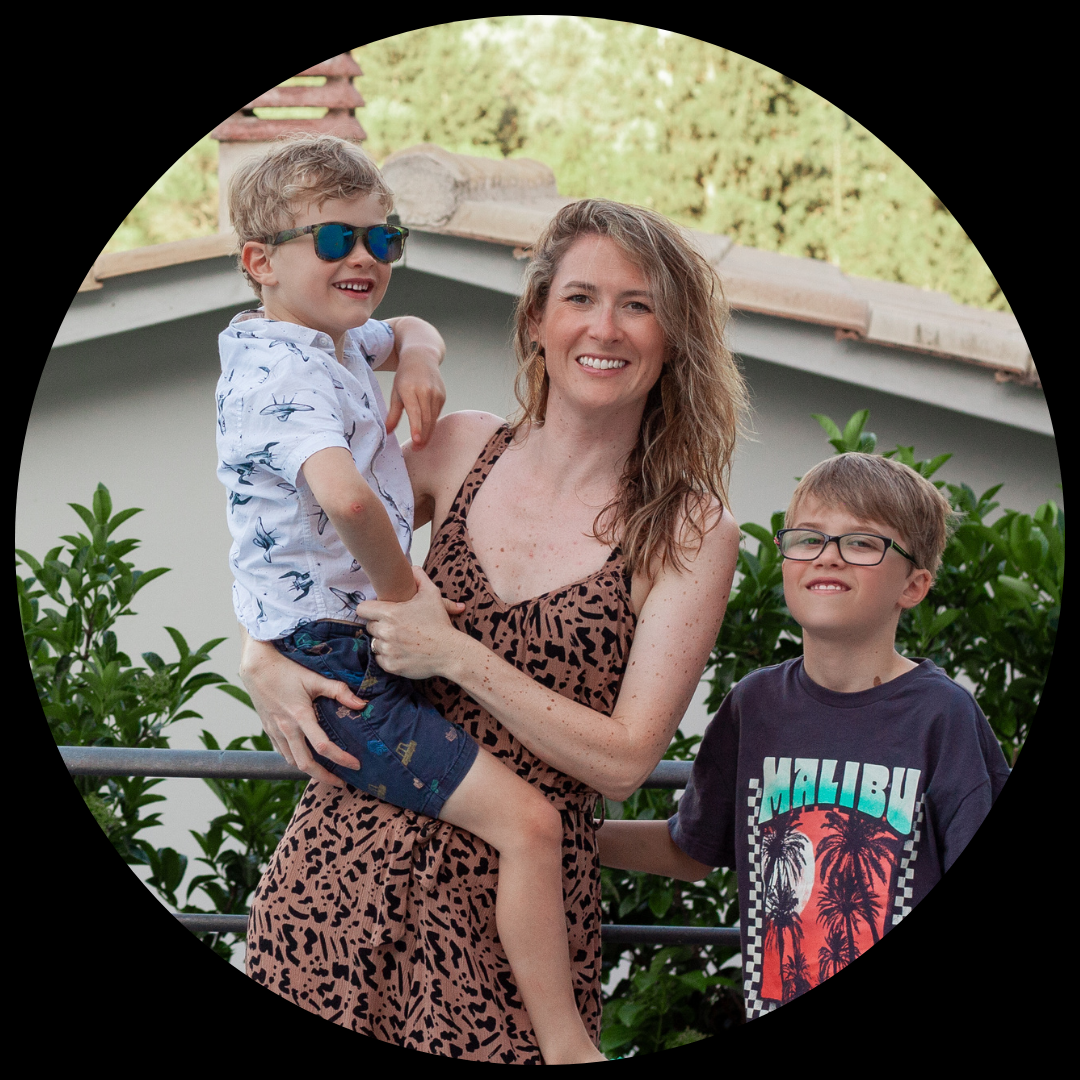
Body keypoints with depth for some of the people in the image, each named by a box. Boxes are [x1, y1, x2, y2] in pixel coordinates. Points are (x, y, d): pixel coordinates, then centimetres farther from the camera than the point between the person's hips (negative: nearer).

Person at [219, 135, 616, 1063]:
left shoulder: (330, 344, 11)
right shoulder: (285, 374, -21)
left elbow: (405, 332, 32)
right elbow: (345, 495, -41)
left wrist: (418, 355, 8)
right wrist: (402, 591, -24)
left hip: (361, 645, 11)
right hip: (335, 666, -11)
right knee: (527, 820, -20)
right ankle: (567, 1046, -14)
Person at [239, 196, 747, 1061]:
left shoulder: (690, 534, -3)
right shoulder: (460, 452, 6)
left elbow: (625, 760, -9)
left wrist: (454, 655, -14)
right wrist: (266, 667, 0)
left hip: (515, 905, -3)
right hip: (348, 853, 3)